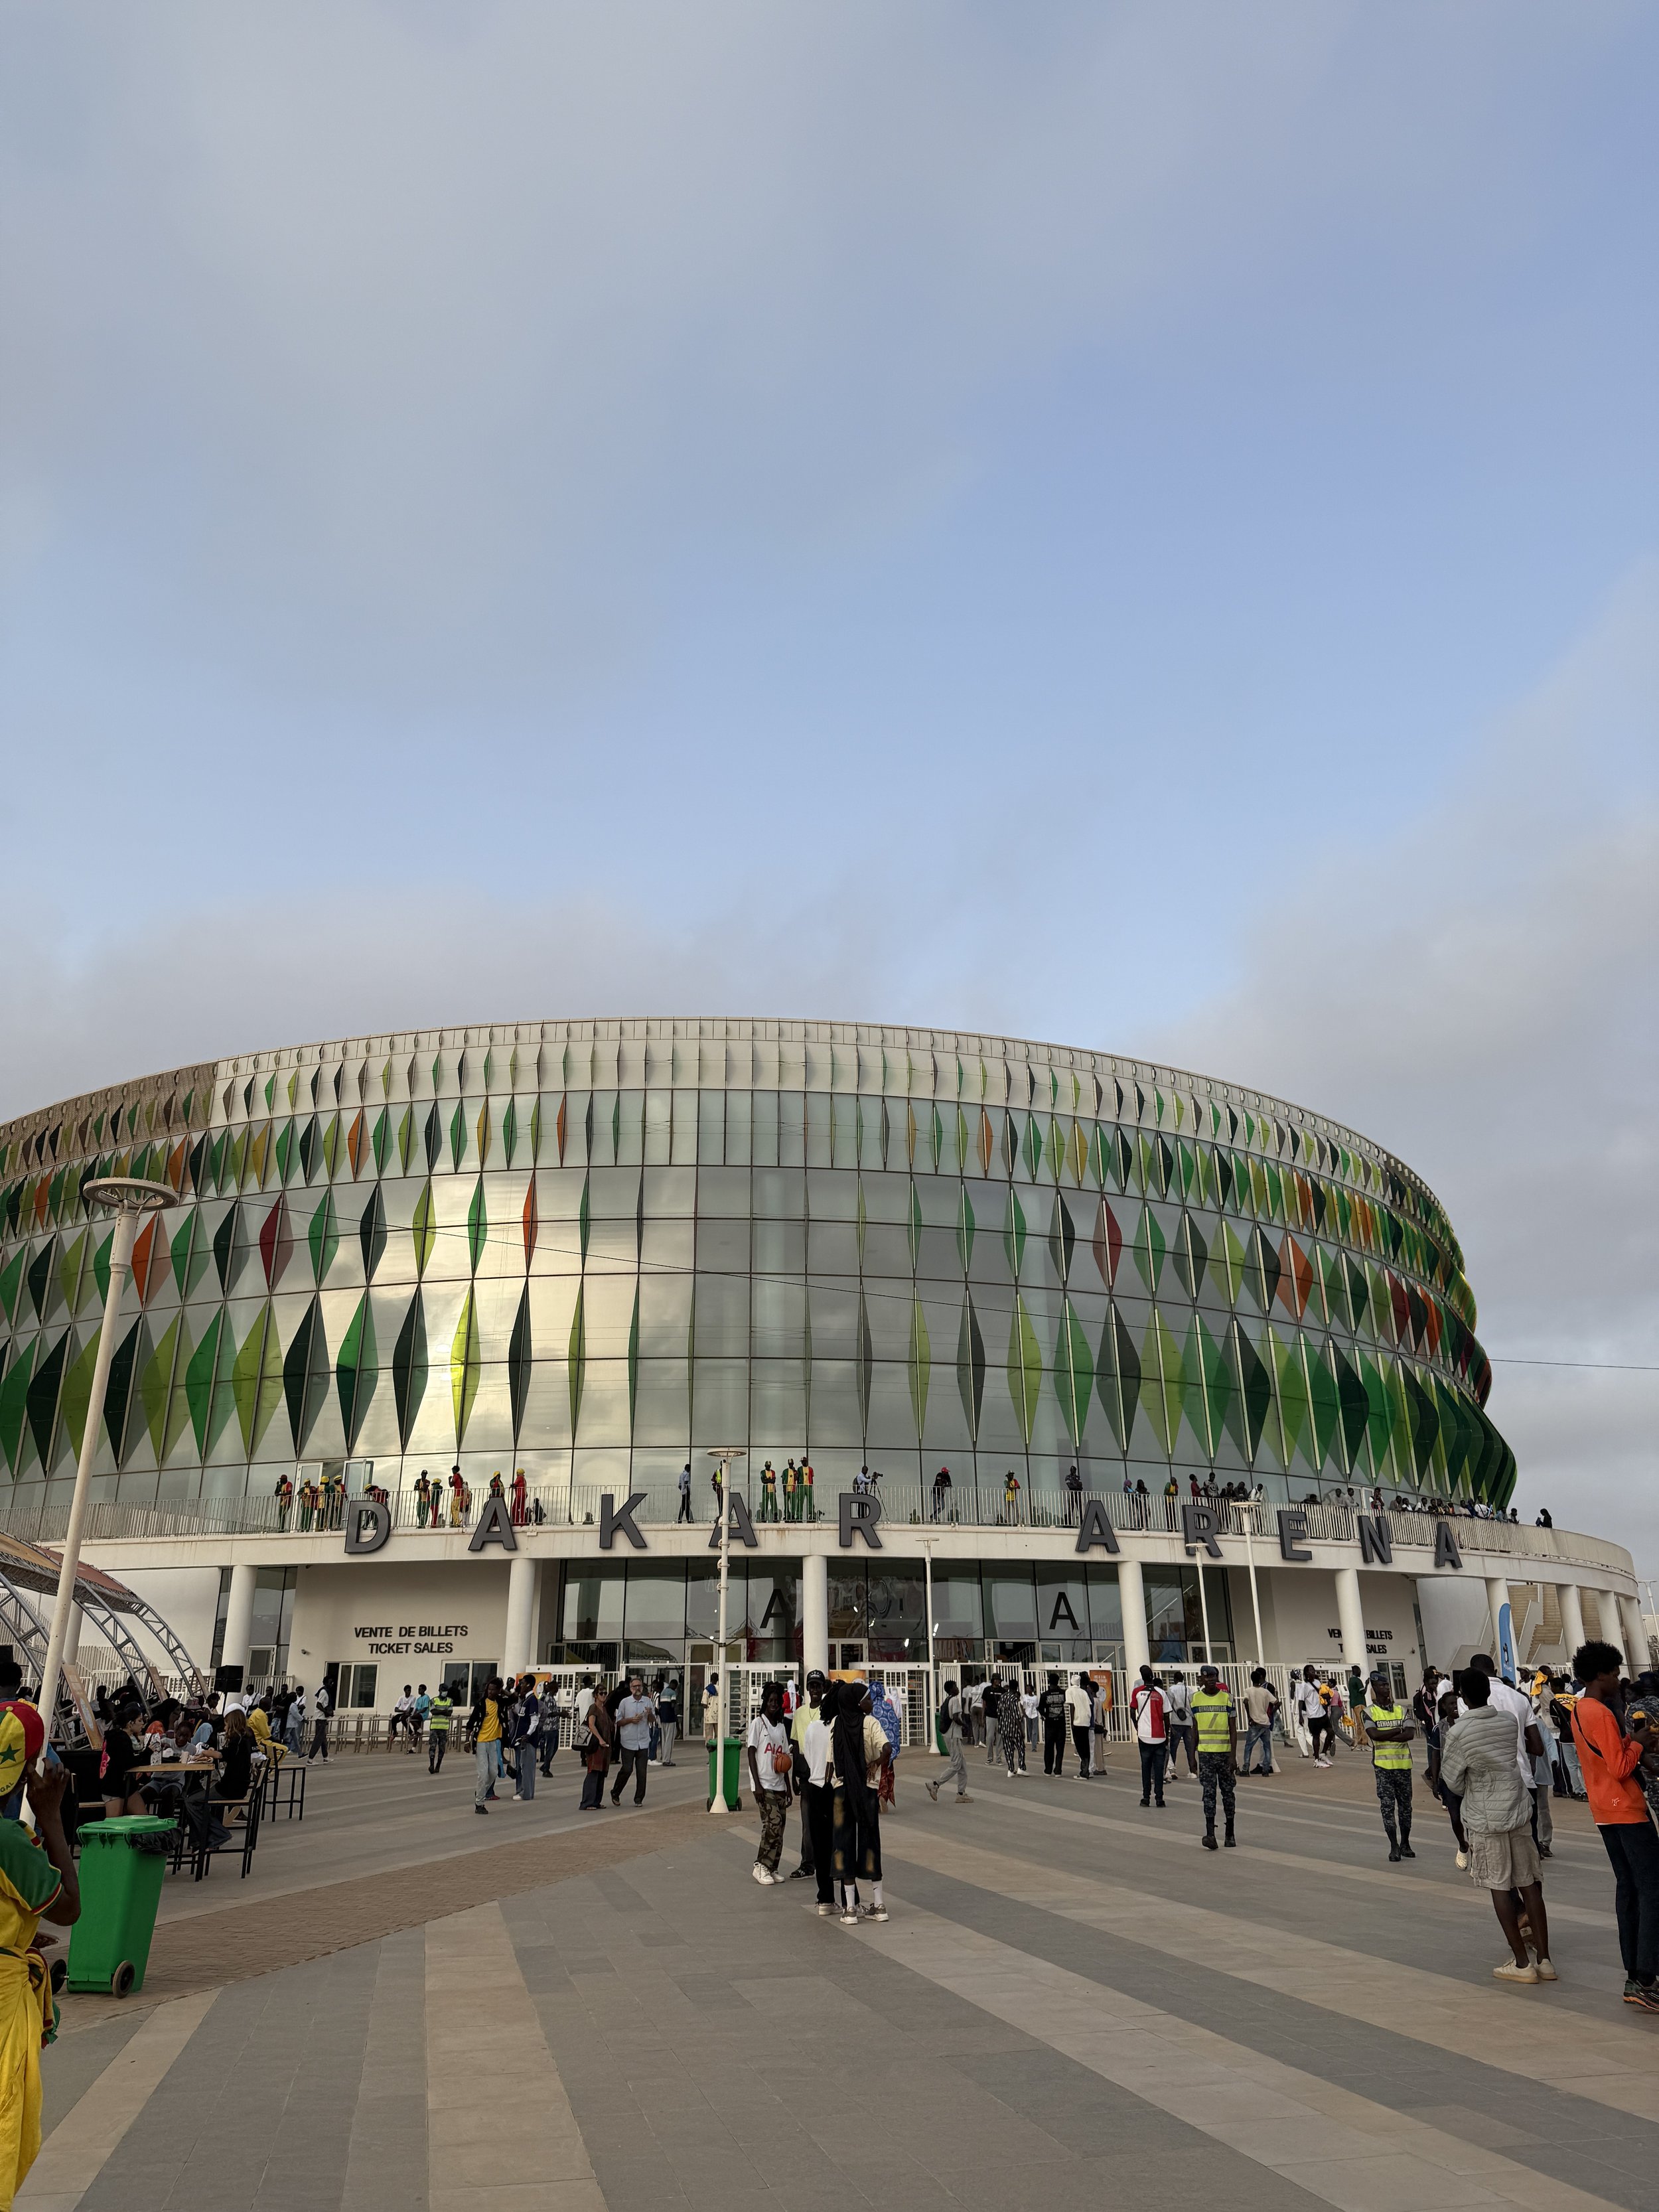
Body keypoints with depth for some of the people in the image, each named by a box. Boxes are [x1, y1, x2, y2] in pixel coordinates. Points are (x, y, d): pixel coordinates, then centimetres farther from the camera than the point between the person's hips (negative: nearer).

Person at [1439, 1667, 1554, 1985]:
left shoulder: (1460, 1732, -15)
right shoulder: (1509, 1720, -2)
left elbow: (1453, 1781, -7)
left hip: (1485, 1818, -5)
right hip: (1519, 1810, 5)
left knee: (1500, 1887, 3)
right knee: (1529, 1884, 9)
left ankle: (1521, 1962, 5)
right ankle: (1544, 1959, 13)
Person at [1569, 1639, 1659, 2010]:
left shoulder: (1579, 1711, 11)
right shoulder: (1602, 1714, -20)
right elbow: (1620, 1768, -22)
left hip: (1605, 1811, 10)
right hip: (1627, 1810, -10)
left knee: (1628, 1886, 13)